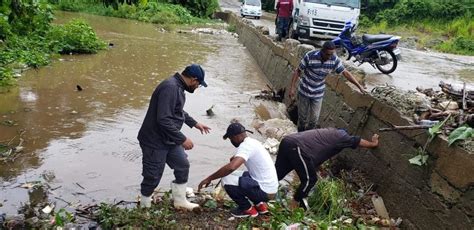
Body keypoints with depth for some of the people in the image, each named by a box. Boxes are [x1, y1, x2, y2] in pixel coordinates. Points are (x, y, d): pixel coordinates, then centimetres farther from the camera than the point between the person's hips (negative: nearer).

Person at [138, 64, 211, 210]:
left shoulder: (178, 87, 7)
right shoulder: (170, 88, -26)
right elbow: (163, 120, -32)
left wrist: (195, 123, 29)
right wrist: (182, 139, -26)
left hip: (170, 139, 10)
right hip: (155, 141, -10)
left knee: (183, 166, 14)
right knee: (153, 177, 4)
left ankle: (180, 202, 29)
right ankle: (144, 207, 26)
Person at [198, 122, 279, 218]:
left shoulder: (246, 145, -18)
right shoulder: (253, 142, 11)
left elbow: (231, 167, -33)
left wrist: (209, 178, -24)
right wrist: (236, 157, 22)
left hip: (265, 191, -10)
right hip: (270, 188, 10)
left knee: (227, 179, -13)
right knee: (235, 176, 23)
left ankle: (247, 209, 5)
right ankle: (260, 204, 18)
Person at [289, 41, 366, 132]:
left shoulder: (334, 60, -16)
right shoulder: (310, 56, -25)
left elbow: (346, 73, -5)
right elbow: (298, 71, -13)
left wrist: (359, 86, -6)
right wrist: (292, 88, -13)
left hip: (318, 94, 2)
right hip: (304, 91, -2)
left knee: (314, 119, 4)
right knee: (302, 116, 11)